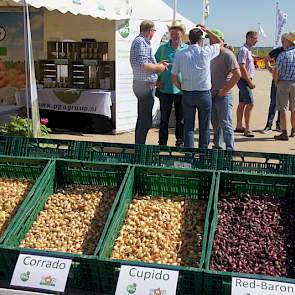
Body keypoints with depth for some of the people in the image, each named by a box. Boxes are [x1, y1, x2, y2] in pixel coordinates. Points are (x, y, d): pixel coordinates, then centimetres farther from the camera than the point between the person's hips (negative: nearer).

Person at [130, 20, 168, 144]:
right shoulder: (141, 42, -14)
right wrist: (158, 67, -9)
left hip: (142, 84, 11)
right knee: (145, 121, -8)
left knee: (142, 119, 16)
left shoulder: (142, 42, 18)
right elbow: (143, 65, -23)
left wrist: (158, 64, 19)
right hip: (145, 85, -11)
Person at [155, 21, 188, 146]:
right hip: (165, 89, 0)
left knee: (181, 118, 8)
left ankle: (180, 142, 20)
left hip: (181, 90, 0)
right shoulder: (162, 48, 4)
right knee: (164, 119, 7)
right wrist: (157, 80, -3)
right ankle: (162, 143, 16)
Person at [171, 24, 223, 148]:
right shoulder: (206, 52, -8)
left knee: (188, 127, 6)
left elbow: (174, 77, -1)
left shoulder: (180, 54, -3)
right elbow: (219, 42, 12)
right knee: (204, 127, 11)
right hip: (204, 93, -1)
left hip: (187, 94, 1)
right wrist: (206, 30, 17)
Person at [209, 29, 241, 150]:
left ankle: (230, 149, -2)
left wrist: (225, 90, -17)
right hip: (212, 95, 8)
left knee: (226, 124, -6)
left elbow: (237, 74, -19)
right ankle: (217, 146, 27)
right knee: (215, 124, 16)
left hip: (224, 96, -8)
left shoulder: (227, 54, -11)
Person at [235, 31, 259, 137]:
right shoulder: (244, 50, -15)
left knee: (242, 103, 14)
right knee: (250, 103, -14)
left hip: (246, 79, 10)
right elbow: (242, 67, -21)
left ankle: (239, 126, 21)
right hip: (244, 80, -10)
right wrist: (250, 81, -20)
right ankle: (247, 129, -13)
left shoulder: (248, 50, 17)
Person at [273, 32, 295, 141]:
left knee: (282, 109, -1)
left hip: (283, 83, -5)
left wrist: (276, 82, -1)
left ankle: (284, 133, -4)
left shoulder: (283, 55, -14)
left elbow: (275, 72, -18)